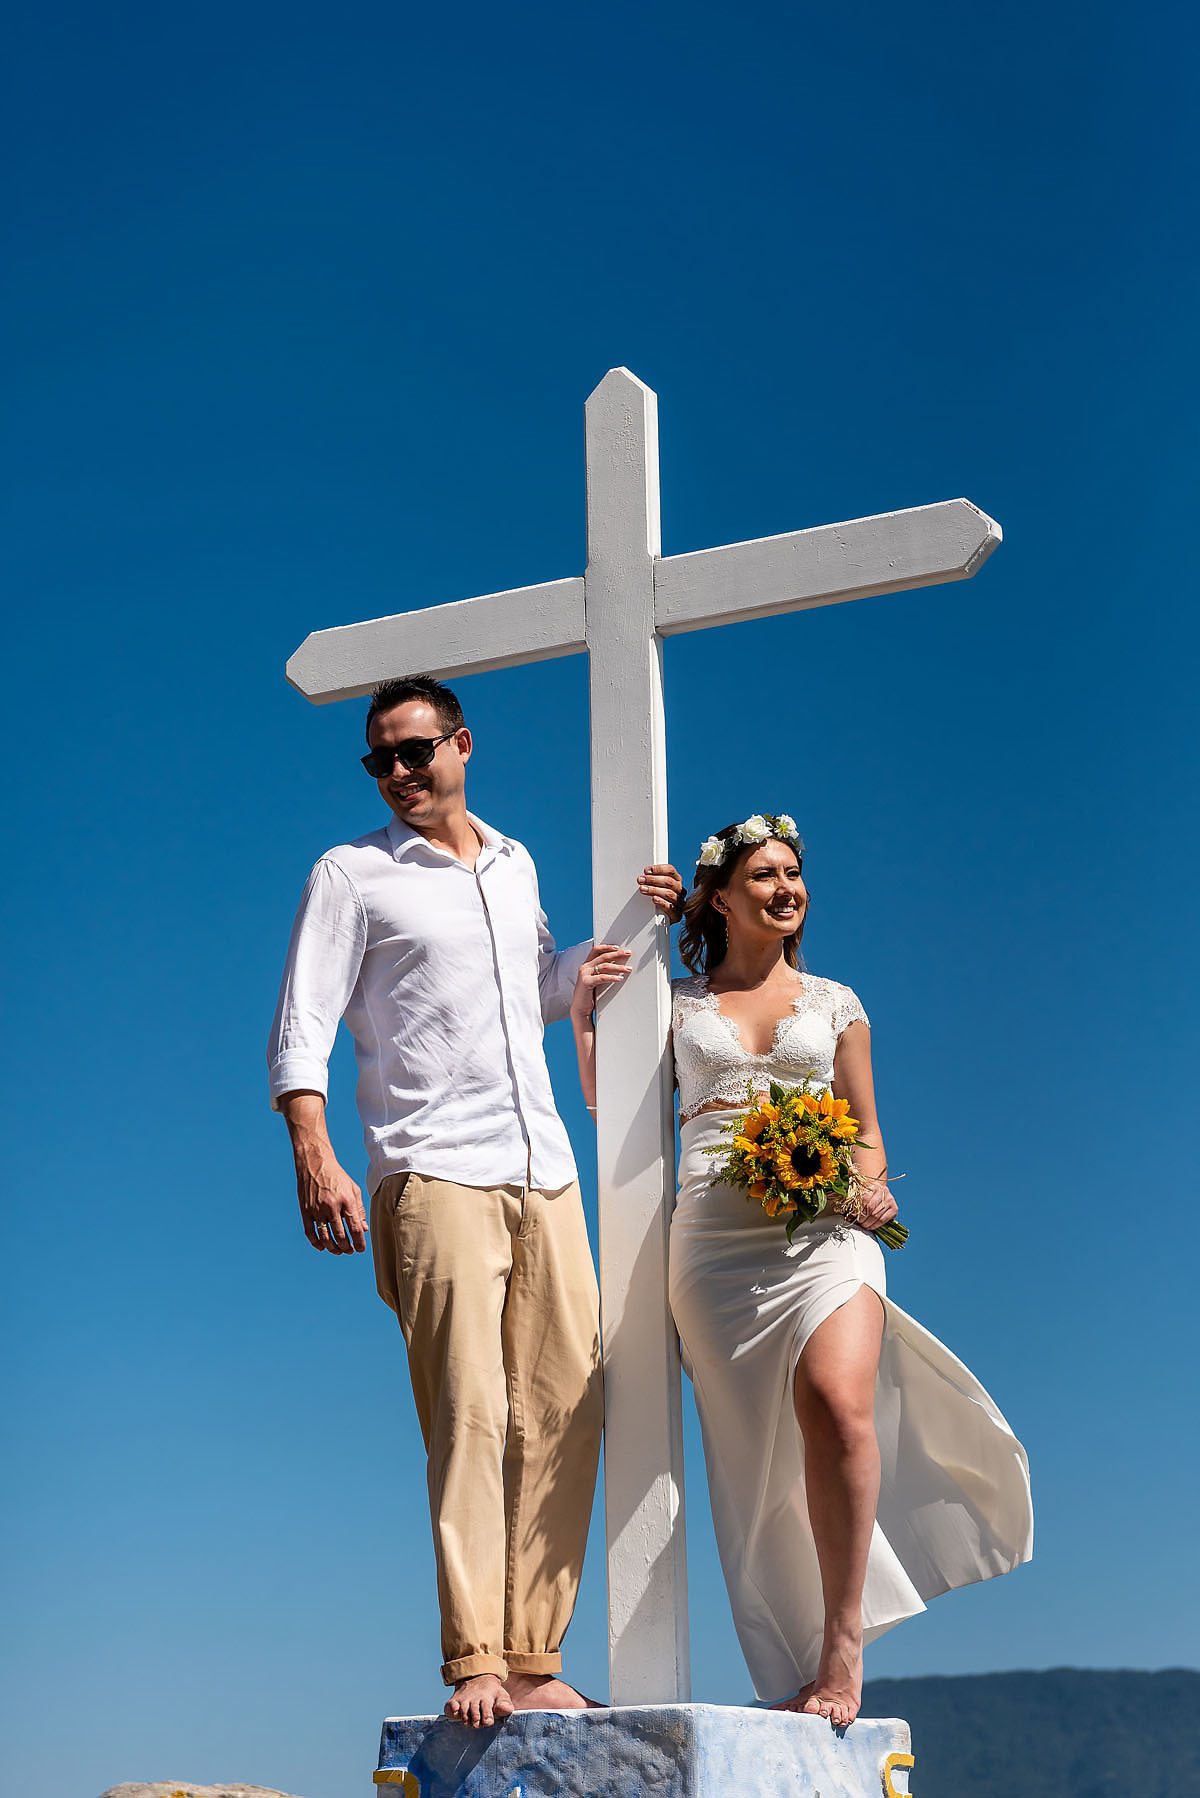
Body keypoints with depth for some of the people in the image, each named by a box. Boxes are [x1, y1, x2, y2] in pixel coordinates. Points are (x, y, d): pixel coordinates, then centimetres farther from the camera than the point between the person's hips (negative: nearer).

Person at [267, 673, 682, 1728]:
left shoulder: (516, 866, 20)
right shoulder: (352, 875, 5)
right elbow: (301, 1032, -2)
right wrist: (314, 1159, -15)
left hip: (546, 1175, 5)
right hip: (433, 1177, -5)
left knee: (563, 1413, 0)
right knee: (469, 1417, -13)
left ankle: (534, 1661, 5)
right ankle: (474, 1666, -11)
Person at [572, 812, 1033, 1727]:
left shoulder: (834, 1002, 17)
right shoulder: (679, 1005, 16)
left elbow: (867, 1131, 19)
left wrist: (872, 1189, -2)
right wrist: (585, 1014, 6)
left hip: (824, 1229, 0)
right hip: (715, 1235, 1)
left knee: (836, 1404, -25)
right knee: (759, 1458, -2)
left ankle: (844, 1639, -15)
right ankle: (799, 1667, 7)